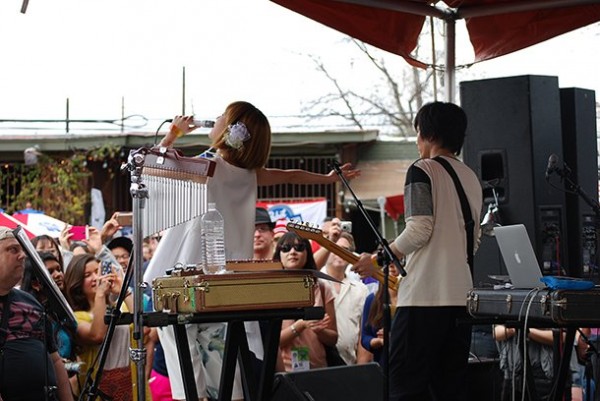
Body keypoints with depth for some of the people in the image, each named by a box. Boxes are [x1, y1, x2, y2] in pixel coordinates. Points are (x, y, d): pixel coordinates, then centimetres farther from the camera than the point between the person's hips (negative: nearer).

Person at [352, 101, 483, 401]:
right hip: (461, 295, 8)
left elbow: (419, 230, -13)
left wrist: (377, 260, -4)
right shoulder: (471, 177, 17)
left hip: (424, 295, -8)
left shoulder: (422, 171, -5)